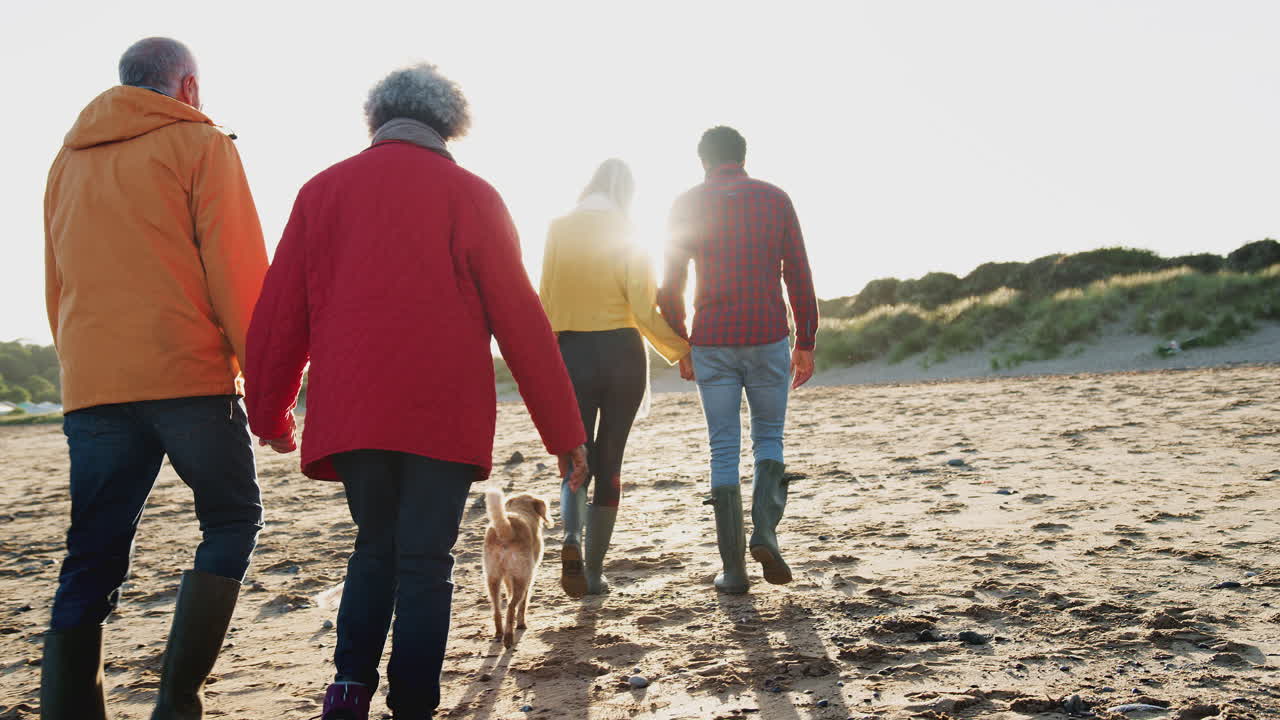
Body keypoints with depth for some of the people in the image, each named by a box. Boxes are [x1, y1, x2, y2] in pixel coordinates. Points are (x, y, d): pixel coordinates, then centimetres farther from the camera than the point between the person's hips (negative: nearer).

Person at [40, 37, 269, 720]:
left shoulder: (68, 160, 21)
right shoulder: (200, 145, 3)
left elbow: (57, 286, 21)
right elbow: (237, 270, -5)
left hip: (91, 384, 5)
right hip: (188, 377, -5)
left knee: (92, 561, 7)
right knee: (232, 520, 9)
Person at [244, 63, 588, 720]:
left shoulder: (322, 190, 8)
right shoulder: (467, 194, -1)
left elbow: (278, 314, 8)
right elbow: (519, 318, -3)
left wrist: (270, 415, 19)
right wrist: (564, 430, 1)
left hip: (350, 413, 3)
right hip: (443, 414, -3)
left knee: (375, 548, 19)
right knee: (424, 564, 5)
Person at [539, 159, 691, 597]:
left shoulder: (558, 230, 1)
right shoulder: (628, 236, -5)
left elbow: (546, 305, 2)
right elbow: (645, 312, -9)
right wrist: (682, 350, 4)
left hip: (571, 353, 1)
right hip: (622, 354, -1)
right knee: (609, 462, 9)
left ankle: (572, 540, -19)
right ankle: (594, 572, 13)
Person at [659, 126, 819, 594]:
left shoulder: (687, 205, 3)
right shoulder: (775, 199, 5)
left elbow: (671, 285, 1)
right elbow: (798, 276, 2)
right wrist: (806, 343, 7)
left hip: (712, 344, 0)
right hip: (768, 339, 0)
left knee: (724, 450, 5)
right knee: (769, 437, 16)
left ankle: (733, 569, 5)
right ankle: (764, 531, -6)